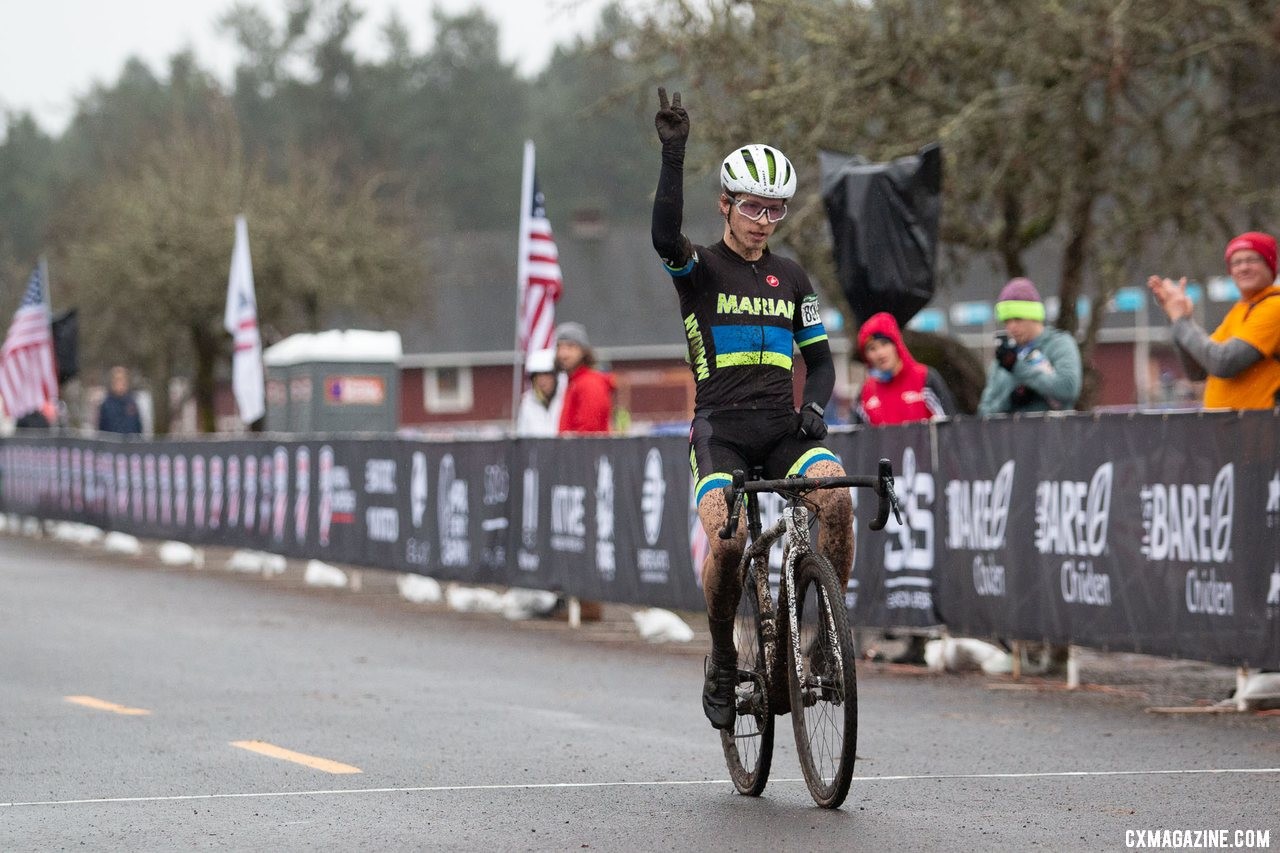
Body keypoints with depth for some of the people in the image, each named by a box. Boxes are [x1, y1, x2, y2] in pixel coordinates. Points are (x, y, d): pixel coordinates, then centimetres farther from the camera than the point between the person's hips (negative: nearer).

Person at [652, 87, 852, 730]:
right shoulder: (700, 269, 2)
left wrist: (814, 406, -4)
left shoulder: (791, 279, 15)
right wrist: (673, 153, -31)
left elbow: (819, 358, 17)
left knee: (836, 494, -27)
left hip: (782, 429, 3)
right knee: (727, 538, -27)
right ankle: (722, 661, -4)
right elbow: (665, 234, -20)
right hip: (720, 429, -3)